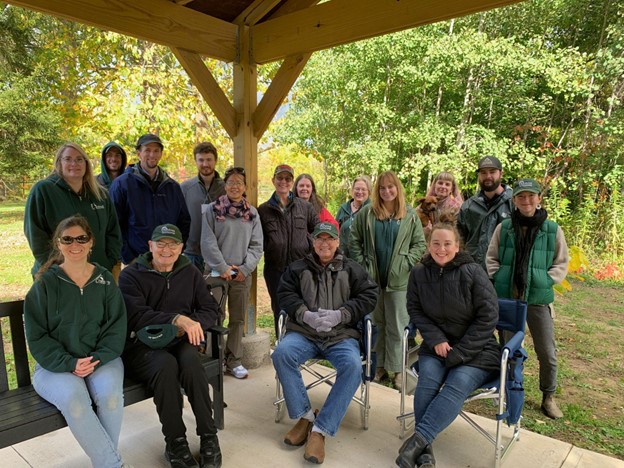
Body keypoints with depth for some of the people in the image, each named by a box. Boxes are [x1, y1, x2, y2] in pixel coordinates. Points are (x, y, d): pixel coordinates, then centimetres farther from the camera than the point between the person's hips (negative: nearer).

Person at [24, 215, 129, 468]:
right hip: (55, 364, -1)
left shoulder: (105, 279, 4)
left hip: (102, 358, 1)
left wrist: (97, 359, -13)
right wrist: (70, 363, -15)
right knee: (73, 399, -31)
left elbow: (116, 326, 2)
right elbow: (36, 336, -2)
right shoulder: (46, 283, -1)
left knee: (110, 394, -29)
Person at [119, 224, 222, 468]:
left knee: (190, 361, -31)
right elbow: (136, 316, -16)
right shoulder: (131, 275, 1)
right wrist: (177, 319, -29)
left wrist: (190, 324, -14)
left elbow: (210, 310, 8)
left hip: (179, 342, 2)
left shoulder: (190, 273, 12)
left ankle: (209, 437, -17)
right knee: (166, 364, -34)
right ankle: (175, 441, -16)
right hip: (142, 347, -2)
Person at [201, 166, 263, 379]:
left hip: (243, 274, 3)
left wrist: (245, 269, -7)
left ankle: (234, 361, 20)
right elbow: (208, 243, -7)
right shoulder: (212, 210, 0)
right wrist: (223, 268, -11)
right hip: (218, 273, -3)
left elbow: (256, 246, 4)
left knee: (238, 319, 9)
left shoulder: (252, 213, 8)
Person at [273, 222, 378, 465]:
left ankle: (320, 429, -19)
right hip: (303, 332, 1)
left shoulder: (351, 269, 11)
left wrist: (340, 315, -11)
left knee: (353, 366, -30)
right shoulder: (297, 268, 13)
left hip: (342, 335, 0)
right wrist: (306, 315, -13)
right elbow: (285, 294, 6)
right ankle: (305, 416, -11)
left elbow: (369, 295, 4)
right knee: (281, 353, -29)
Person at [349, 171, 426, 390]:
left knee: (397, 326, 6)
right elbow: (354, 240, 5)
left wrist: (406, 264, -6)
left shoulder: (410, 215, 2)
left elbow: (419, 244, 4)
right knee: (376, 324, 12)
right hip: (372, 278, 1)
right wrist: (362, 264, -1)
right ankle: (379, 366, 25)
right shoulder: (367, 212, 2)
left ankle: (397, 369, 18)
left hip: (398, 280, -1)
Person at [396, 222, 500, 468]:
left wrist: (459, 353, -14)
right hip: (436, 346, 2)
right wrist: (436, 339, -9)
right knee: (427, 380, -26)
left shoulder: (473, 272, -11)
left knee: (457, 385, -28)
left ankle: (417, 439, -30)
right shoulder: (419, 273, -1)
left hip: (476, 350, -2)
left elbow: (488, 317, -9)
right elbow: (414, 309, 7)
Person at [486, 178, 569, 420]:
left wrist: (546, 281, -7)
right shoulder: (503, 228, 0)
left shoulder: (553, 230, -3)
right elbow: (491, 259, 8)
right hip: (506, 298, 1)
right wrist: (499, 281, -5)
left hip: (539, 300, -1)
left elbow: (561, 263, 6)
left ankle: (548, 397, 29)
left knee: (547, 353, 7)